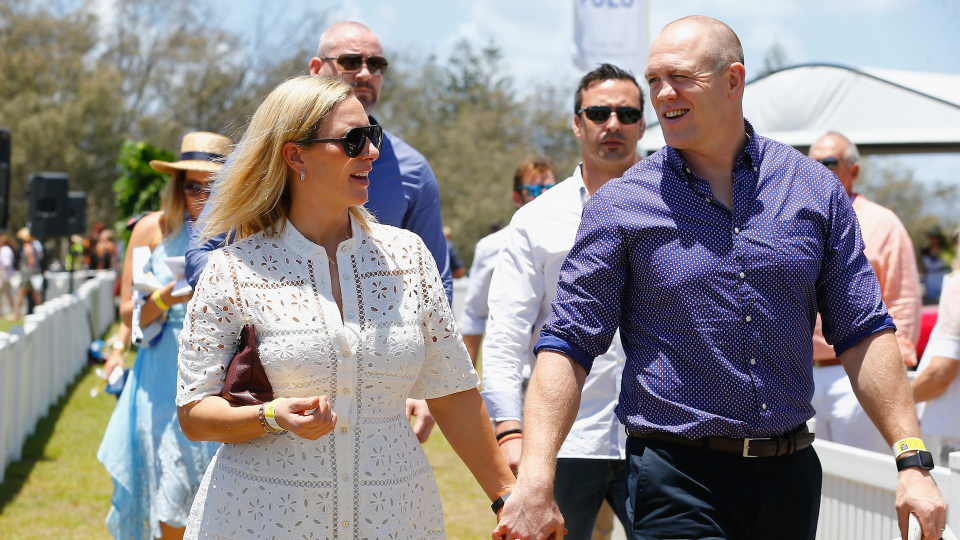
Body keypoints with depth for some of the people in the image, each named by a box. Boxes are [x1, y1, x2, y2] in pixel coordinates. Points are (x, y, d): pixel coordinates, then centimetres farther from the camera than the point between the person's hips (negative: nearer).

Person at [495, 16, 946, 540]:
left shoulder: (815, 191, 4)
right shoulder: (619, 207, -3)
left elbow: (864, 332, 6)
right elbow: (567, 345, -4)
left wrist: (913, 461, -2)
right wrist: (535, 478, -15)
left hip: (790, 476, 3)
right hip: (676, 478, -3)